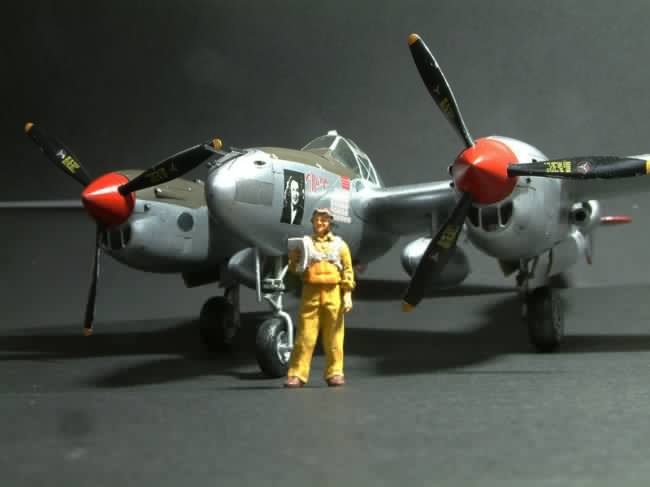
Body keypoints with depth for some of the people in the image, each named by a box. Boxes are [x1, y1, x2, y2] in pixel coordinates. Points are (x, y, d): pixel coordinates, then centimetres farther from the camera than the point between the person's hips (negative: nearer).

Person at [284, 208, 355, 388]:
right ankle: (297, 374, -3)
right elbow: (295, 269, 13)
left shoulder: (339, 244, 13)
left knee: (333, 336, 0)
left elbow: (348, 270, 7)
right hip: (311, 292, 0)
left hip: (333, 293, 0)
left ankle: (335, 373, 6)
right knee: (305, 335, -4)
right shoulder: (305, 243, 15)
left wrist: (347, 294, -3)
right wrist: (293, 260, -9)